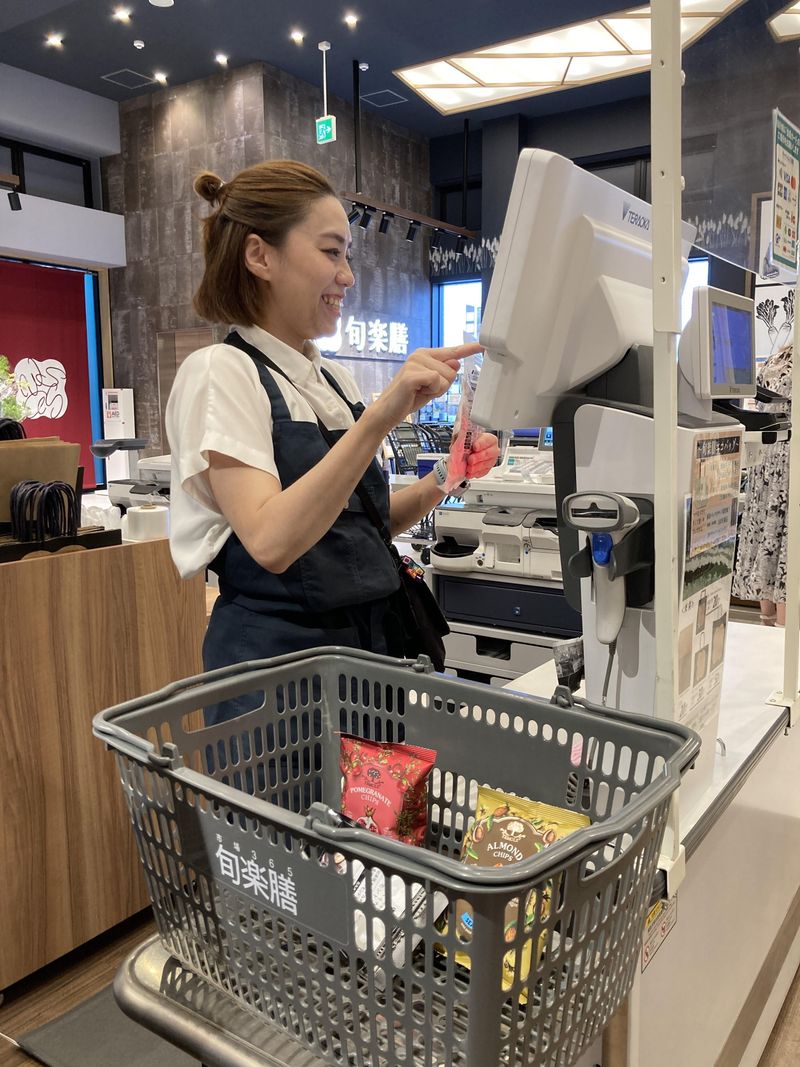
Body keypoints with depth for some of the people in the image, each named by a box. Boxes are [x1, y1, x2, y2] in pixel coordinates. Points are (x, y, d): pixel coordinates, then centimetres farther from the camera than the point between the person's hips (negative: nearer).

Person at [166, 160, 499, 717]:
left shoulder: (335, 378, 9)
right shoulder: (220, 373, -12)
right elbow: (272, 542, -27)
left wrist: (440, 482, -3)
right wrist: (382, 416, -34)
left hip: (370, 644, 7)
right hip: (278, 656, -7)